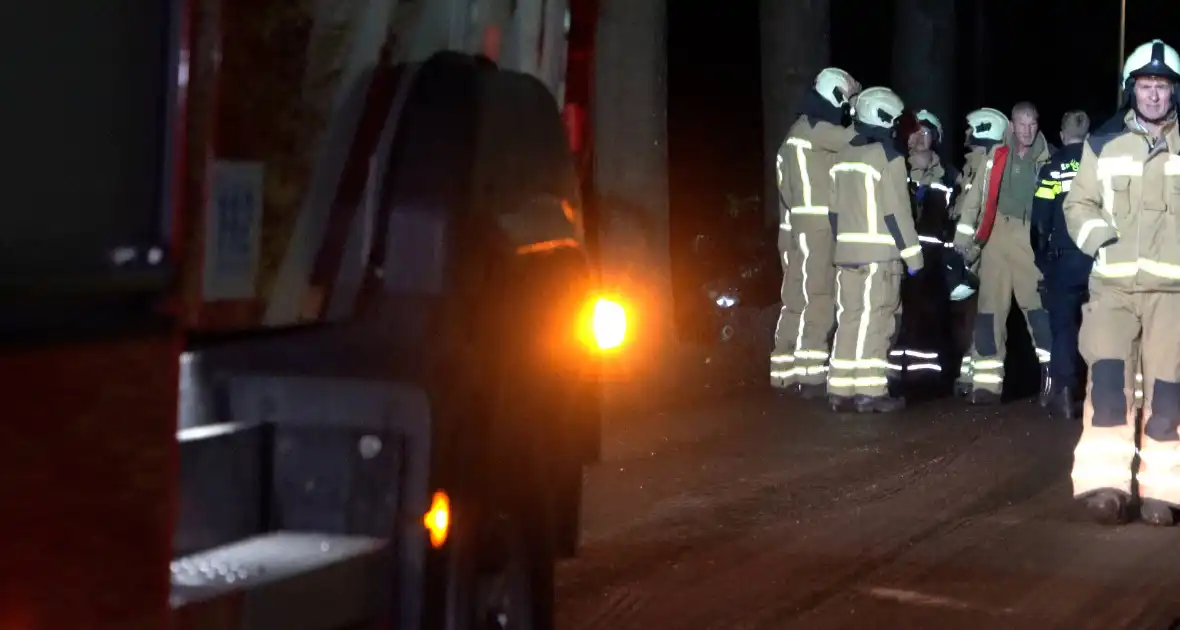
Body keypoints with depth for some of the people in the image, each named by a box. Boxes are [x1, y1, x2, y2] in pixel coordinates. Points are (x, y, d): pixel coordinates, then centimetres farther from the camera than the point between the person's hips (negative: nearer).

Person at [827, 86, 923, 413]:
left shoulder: (842, 157, 12)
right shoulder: (888, 157, -9)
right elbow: (896, 212, -11)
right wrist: (912, 254, -6)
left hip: (847, 250, 7)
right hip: (879, 252, -6)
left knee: (848, 318, 8)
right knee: (874, 320, -5)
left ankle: (841, 390, 8)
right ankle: (870, 391, -7)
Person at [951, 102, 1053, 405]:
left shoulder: (1046, 160, 3)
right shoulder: (997, 155, 7)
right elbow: (975, 195, 8)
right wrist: (965, 236, 4)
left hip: (1031, 238, -2)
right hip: (996, 235, 2)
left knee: (1038, 303, -11)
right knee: (991, 306, 3)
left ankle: (1053, 377, -10)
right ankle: (987, 382, 7)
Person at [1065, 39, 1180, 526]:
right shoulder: (1103, 146, 10)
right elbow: (1078, 204, 16)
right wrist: (1096, 236, -3)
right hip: (1113, 284, 0)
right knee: (1107, 378, -13)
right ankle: (1106, 481, -13)